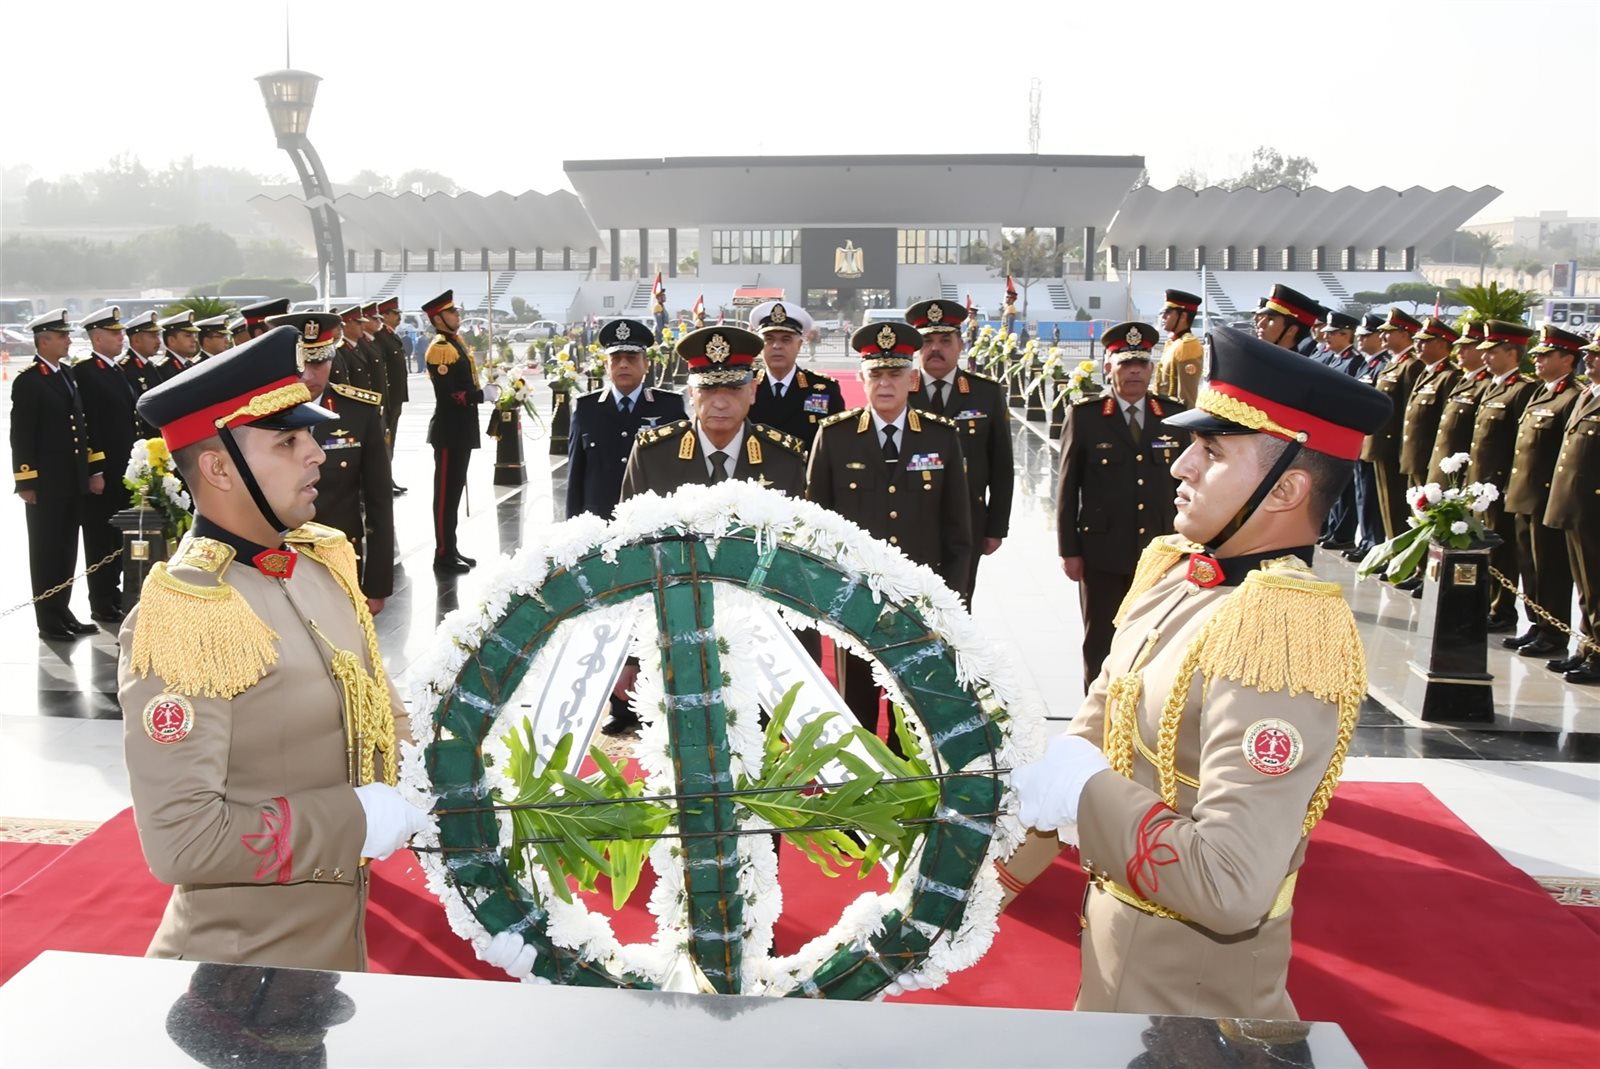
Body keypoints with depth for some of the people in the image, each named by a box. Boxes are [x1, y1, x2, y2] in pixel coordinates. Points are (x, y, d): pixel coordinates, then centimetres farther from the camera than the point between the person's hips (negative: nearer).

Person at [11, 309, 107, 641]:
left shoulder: (68, 374, 13)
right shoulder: (27, 381, -9)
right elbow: (21, 436, -12)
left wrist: (94, 470, 13)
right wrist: (25, 483, -15)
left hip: (75, 481, 7)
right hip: (46, 483, -7)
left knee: (67, 549, 13)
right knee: (46, 550, 3)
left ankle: (63, 611, 22)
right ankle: (49, 620, 10)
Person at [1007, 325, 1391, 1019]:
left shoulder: (1282, 639, -29)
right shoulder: (1171, 573, -2)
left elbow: (1231, 892, -34)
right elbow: (1092, 732, 9)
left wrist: (1085, 791, -25)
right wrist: (1008, 859, 6)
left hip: (1189, 984, -8)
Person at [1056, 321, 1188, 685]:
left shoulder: (1175, 414, 5)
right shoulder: (1084, 415, -1)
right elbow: (1067, 487, 0)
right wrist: (1069, 551, -3)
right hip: (1103, 554, -2)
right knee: (1100, 644, 7)